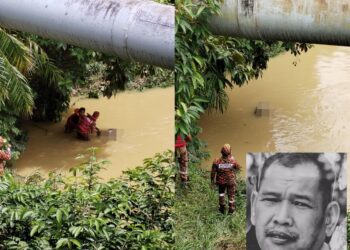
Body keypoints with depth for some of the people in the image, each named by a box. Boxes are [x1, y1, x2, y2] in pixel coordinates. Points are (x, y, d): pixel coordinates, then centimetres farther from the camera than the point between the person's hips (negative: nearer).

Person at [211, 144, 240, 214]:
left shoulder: (217, 161, -20)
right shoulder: (232, 161, -21)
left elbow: (213, 172, -12)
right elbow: (238, 168, -1)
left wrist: (213, 180, 5)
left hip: (221, 181, 1)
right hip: (231, 181, -1)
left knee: (221, 193, 25)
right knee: (231, 195, 17)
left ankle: (222, 208, 32)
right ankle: (231, 209, 26)